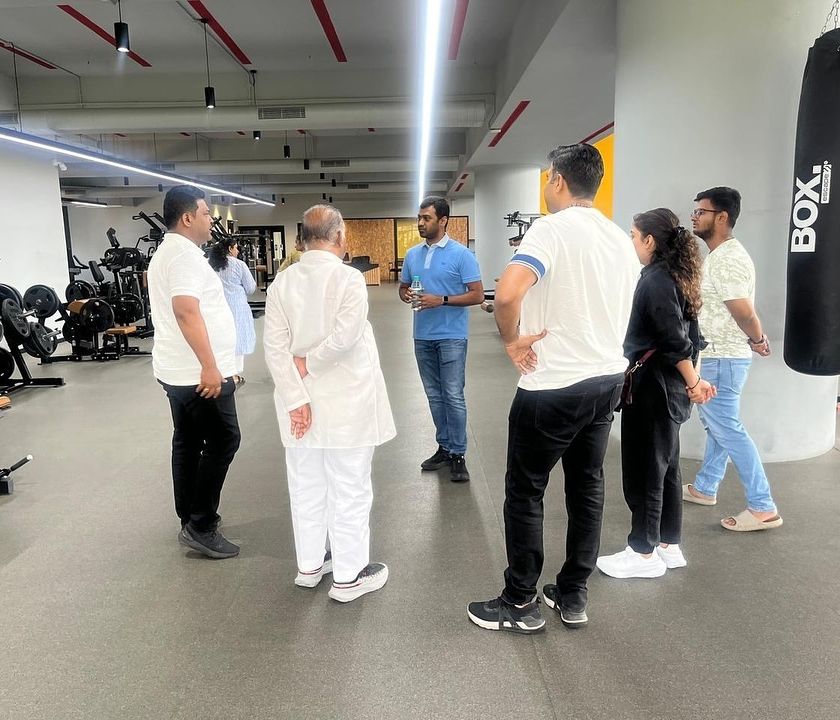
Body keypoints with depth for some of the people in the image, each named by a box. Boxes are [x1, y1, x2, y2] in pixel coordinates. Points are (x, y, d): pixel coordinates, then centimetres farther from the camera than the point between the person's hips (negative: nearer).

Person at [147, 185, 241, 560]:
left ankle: (191, 519, 24)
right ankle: (201, 525, 0)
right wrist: (210, 366, -29)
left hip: (178, 370, 11)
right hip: (199, 372, -11)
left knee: (188, 443, 14)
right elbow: (186, 311, -28)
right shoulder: (185, 254, -16)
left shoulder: (167, 252, 18)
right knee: (222, 441, -4)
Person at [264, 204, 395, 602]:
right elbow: (344, 336, -24)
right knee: (348, 490, 8)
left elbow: (275, 347, -7)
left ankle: (309, 565, 33)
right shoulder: (349, 278, -12)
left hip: (300, 400, 5)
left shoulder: (282, 281, 0)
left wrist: (297, 398, -9)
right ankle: (348, 576, 20)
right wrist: (307, 364, -10)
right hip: (344, 402, -5)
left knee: (306, 488, 17)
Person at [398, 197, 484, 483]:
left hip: (451, 336, -5)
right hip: (422, 336, 6)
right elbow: (403, 288, 18)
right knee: (434, 396, 13)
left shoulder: (461, 254, -8)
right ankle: (444, 447, 25)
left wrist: (442, 300, -19)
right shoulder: (412, 254, 9)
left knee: (453, 397, -4)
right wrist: (407, 295, -6)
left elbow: (477, 295, -10)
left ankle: (458, 454, 7)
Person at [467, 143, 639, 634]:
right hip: (609, 380, 8)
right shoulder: (622, 240, 10)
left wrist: (512, 339, -16)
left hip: (553, 387, -8)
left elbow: (508, 293, -32)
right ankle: (573, 596, 27)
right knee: (588, 487, 15)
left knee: (525, 493, 6)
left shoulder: (552, 229, -15)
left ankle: (521, 604, 17)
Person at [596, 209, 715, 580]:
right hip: (668, 386, 10)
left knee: (643, 470, 2)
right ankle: (669, 546, 28)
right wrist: (694, 381, 11)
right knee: (665, 467, 17)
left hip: (651, 386, -10)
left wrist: (693, 383, -12)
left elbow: (675, 340, -20)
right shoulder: (676, 276, 11)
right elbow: (689, 336, 11)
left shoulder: (654, 280, -17)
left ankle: (644, 553, 15)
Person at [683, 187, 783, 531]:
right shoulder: (720, 256, 14)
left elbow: (745, 313, -22)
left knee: (727, 429, -5)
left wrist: (758, 340, -6)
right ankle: (704, 488, 30)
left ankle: (763, 508, 2)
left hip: (720, 359, -10)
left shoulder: (727, 260, -20)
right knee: (717, 425, 17)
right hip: (716, 357, 10)